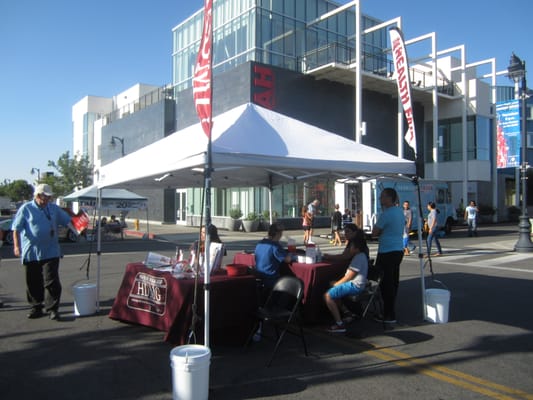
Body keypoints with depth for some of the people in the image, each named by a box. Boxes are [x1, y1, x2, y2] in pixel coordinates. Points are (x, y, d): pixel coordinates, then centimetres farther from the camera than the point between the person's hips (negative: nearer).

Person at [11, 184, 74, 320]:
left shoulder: (54, 208, 10)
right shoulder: (26, 209, 0)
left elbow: (67, 221, 10)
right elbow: (16, 228, -3)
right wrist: (16, 245, -12)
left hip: (50, 252, 1)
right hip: (31, 252, -1)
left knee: (51, 281, -4)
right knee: (33, 282, 8)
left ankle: (52, 309, 1)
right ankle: (36, 308, 21)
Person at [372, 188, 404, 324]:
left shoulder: (386, 214, -16)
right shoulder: (400, 211, 12)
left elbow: (375, 232, -12)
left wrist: (376, 224, 5)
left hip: (387, 252, -9)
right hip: (398, 250, 9)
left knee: (386, 283, -3)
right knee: (394, 281, 15)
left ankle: (389, 315, 2)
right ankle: (390, 312, 25)